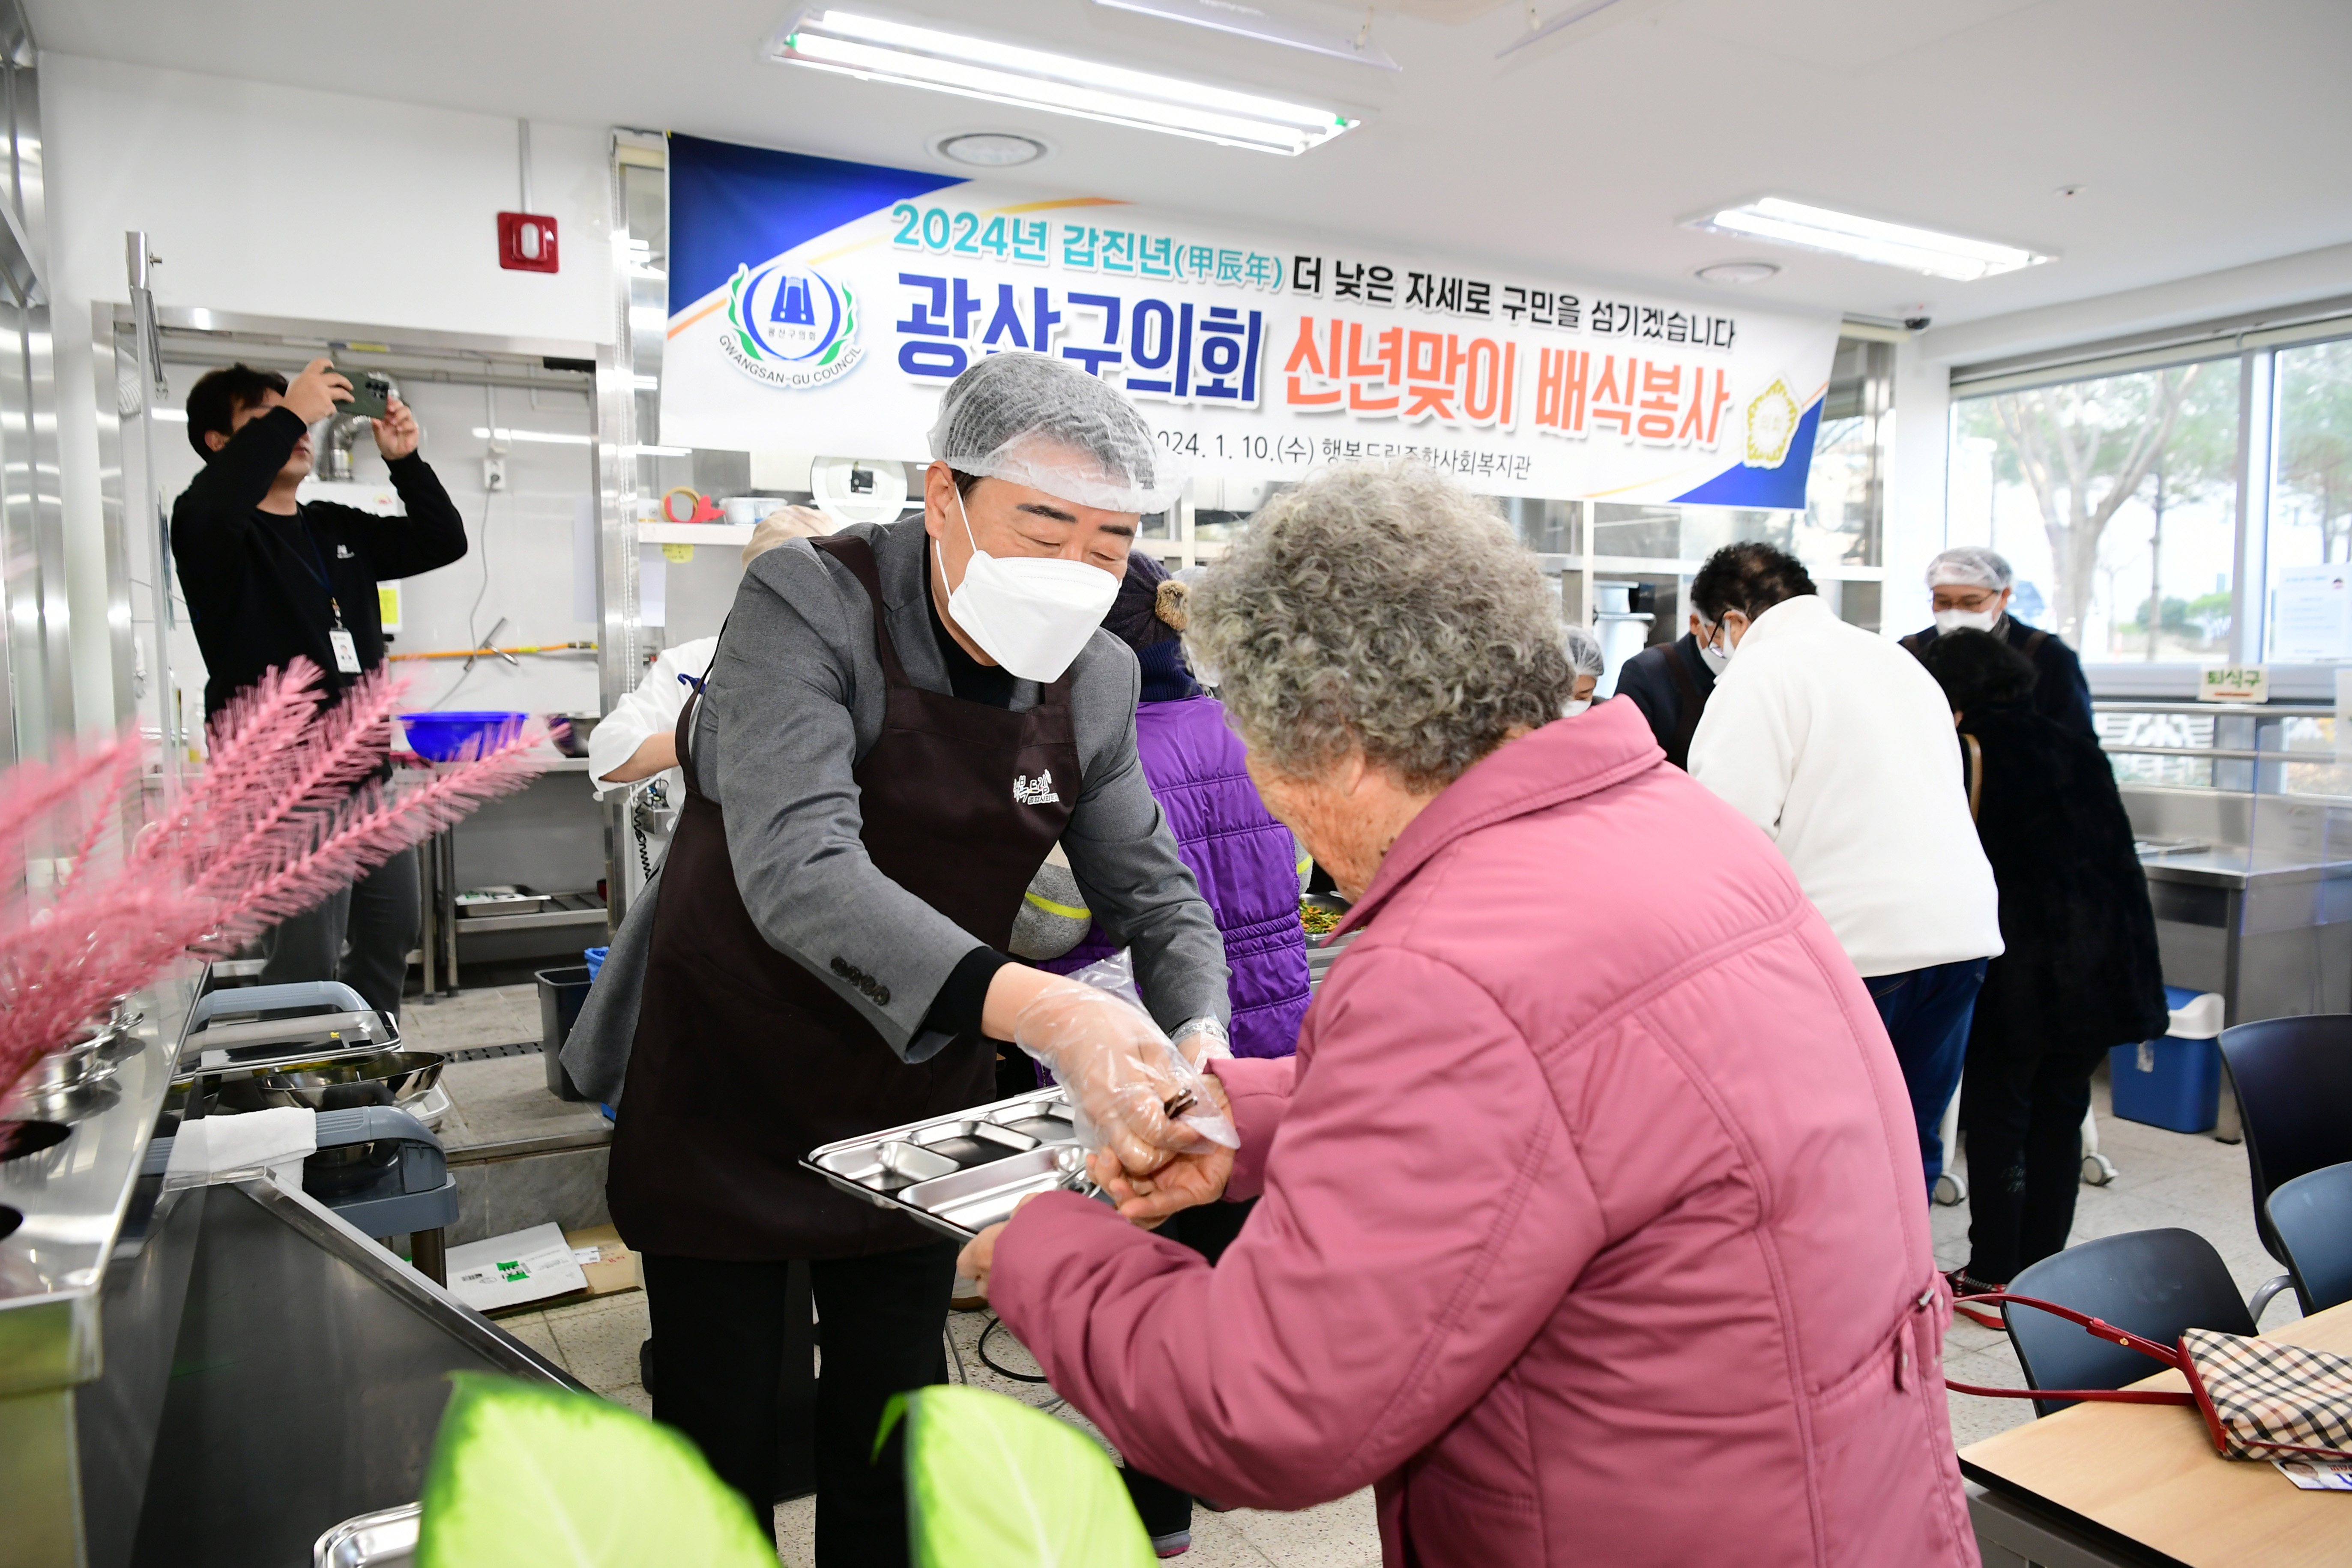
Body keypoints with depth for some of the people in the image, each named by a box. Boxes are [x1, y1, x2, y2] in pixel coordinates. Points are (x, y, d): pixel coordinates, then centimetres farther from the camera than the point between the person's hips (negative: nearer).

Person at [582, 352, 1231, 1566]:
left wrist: (1199, 1043, -22)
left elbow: (1157, 895, 0)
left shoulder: (1099, 681, -8)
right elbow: (795, 871, -37)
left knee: (891, 1433, 16)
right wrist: (1045, 1011, -50)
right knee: (719, 1433, 11)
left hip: (920, 1099, 4)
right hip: (734, 1087, -3)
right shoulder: (809, 603, -23)